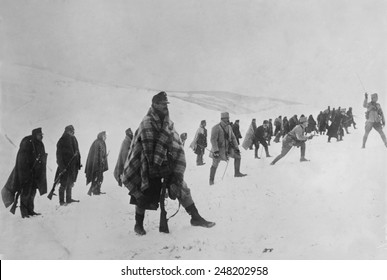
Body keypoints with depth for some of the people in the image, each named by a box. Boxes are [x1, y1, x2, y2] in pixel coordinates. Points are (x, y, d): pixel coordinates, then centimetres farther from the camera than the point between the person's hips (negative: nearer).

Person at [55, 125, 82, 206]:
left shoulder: (73, 140, 12)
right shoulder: (62, 141, -11)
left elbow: (77, 152, 17)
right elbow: (59, 154, -14)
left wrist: (78, 164, 14)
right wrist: (61, 166, -20)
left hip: (73, 166, 7)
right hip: (65, 167, -7)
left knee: (70, 183, 15)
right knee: (64, 184, -3)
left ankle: (69, 199, 25)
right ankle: (61, 201, 3)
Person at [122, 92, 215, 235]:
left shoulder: (168, 122, 9)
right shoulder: (147, 123, -14)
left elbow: (176, 145, 12)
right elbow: (147, 147, -19)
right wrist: (152, 163, -21)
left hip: (167, 165, 6)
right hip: (150, 166, -6)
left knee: (181, 188, -1)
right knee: (144, 194, 3)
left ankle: (196, 218, 7)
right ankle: (139, 224, 21)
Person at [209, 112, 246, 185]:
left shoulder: (229, 127, 5)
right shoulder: (216, 128, -17)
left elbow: (233, 138, 12)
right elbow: (213, 140, -21)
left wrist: (236, 148, 4)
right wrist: (216, 151, -29)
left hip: (227, 148, 6)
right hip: (218, 148, -6)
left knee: (237, 155, -2)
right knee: (215, 165, -2)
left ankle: (237, 173, 8)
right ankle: (211, 180, 13)